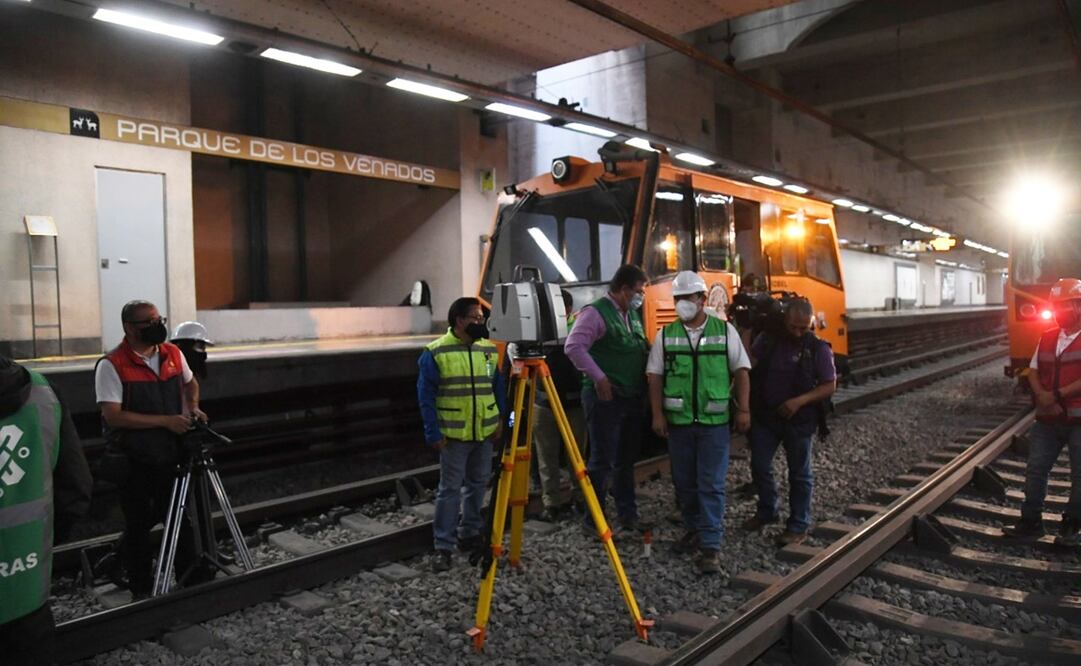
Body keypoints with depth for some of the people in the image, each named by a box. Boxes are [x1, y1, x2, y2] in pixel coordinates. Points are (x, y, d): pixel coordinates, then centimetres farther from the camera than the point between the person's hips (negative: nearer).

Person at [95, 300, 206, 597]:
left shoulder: (173, 354, 2)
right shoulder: (111, 365, -15)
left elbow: (190, 383, 20)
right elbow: (113, 416, -21)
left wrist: (192, 408, 0)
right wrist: (165, 420, -24)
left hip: (172, 454, 5)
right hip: (133, 461, -5)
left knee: (181, 519, 13)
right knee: (138, 525, 8)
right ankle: (141, 590, 24)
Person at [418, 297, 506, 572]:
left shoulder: (490, 349, 5)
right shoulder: (436, 352, -10)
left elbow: (498, 386, 13)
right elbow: (426, 394, -8)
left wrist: (501, 419, 5)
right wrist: (433, 433, -11)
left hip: (485, 432, 5)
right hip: (453, 434, -5)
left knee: (478, 484, 14)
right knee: (450, 488, -1)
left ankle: (470, 534, 28)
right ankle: (443, 546, 7)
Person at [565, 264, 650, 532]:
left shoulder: (633, 314, 16)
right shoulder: (596, 312, -11)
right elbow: (573, 347, -21)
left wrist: (643, 386, 11)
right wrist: (598, 377, -21)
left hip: (633, 398, 8)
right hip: (606, 397, -8)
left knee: (627, 460, 15)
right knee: (602, 461, -2)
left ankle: (628, 514, 26)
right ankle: (595, 520, 7)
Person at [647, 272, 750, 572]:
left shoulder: (725, 331, 2)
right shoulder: (665, 335, 4)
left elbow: (741, 371, 3)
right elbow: (655, 377, 3)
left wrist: (743, 409, -4)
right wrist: (657, 414, -4)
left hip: (714, 421, -2)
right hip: (678, 421, 2)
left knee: (711, 484, -3)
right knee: (684, 481, 12)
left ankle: (711, 545, 2)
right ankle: (695, 530, 30)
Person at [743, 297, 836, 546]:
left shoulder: (818, 348, -9)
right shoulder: (767, 339, 0)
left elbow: (829, 386, -9)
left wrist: (800, 401, -22)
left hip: (799, 421, -3)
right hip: (765, 416, 3)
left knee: (799, 474, 8)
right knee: (759, 466, 11)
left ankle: (798, 525, 22)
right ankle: (766, 511, 34)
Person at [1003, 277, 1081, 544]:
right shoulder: (1047, 338, 9)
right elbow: (1033, 371, 10)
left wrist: (1057, 395, -18)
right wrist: (1042, 395, -7)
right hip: (1047, 419, 6)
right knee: (1035, 469, 8)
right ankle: (1031, 522, 17)